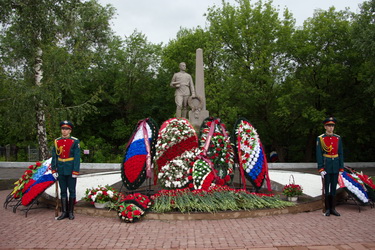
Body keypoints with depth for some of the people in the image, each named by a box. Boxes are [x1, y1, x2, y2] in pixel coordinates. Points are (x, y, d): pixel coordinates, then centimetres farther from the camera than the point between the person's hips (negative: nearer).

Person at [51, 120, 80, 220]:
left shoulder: (75, 141, -5)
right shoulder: (56, 141, 6)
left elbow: (77, 157, -8)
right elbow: (54, 157, 8)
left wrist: (75, 171, -14)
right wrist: (54, 170, 3)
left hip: (71, 171, -3)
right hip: (61, 171, 3)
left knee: (72, 191, 5)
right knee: (63, 191, 9)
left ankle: (71, 212, 15)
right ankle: (64, 212, 18)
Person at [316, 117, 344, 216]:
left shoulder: (338, 138, 6)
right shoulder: (320, 138, -4)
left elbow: (341, 153, 8)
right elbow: (319, 154, -6)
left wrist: (341, 168, 3)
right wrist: (321, 169, -11)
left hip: (335, 166, 3)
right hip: (326, 166, -3)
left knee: (334, 187, 8)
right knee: (326, 187, 3)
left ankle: (333, 208, 16)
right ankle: (327, 209, 12)